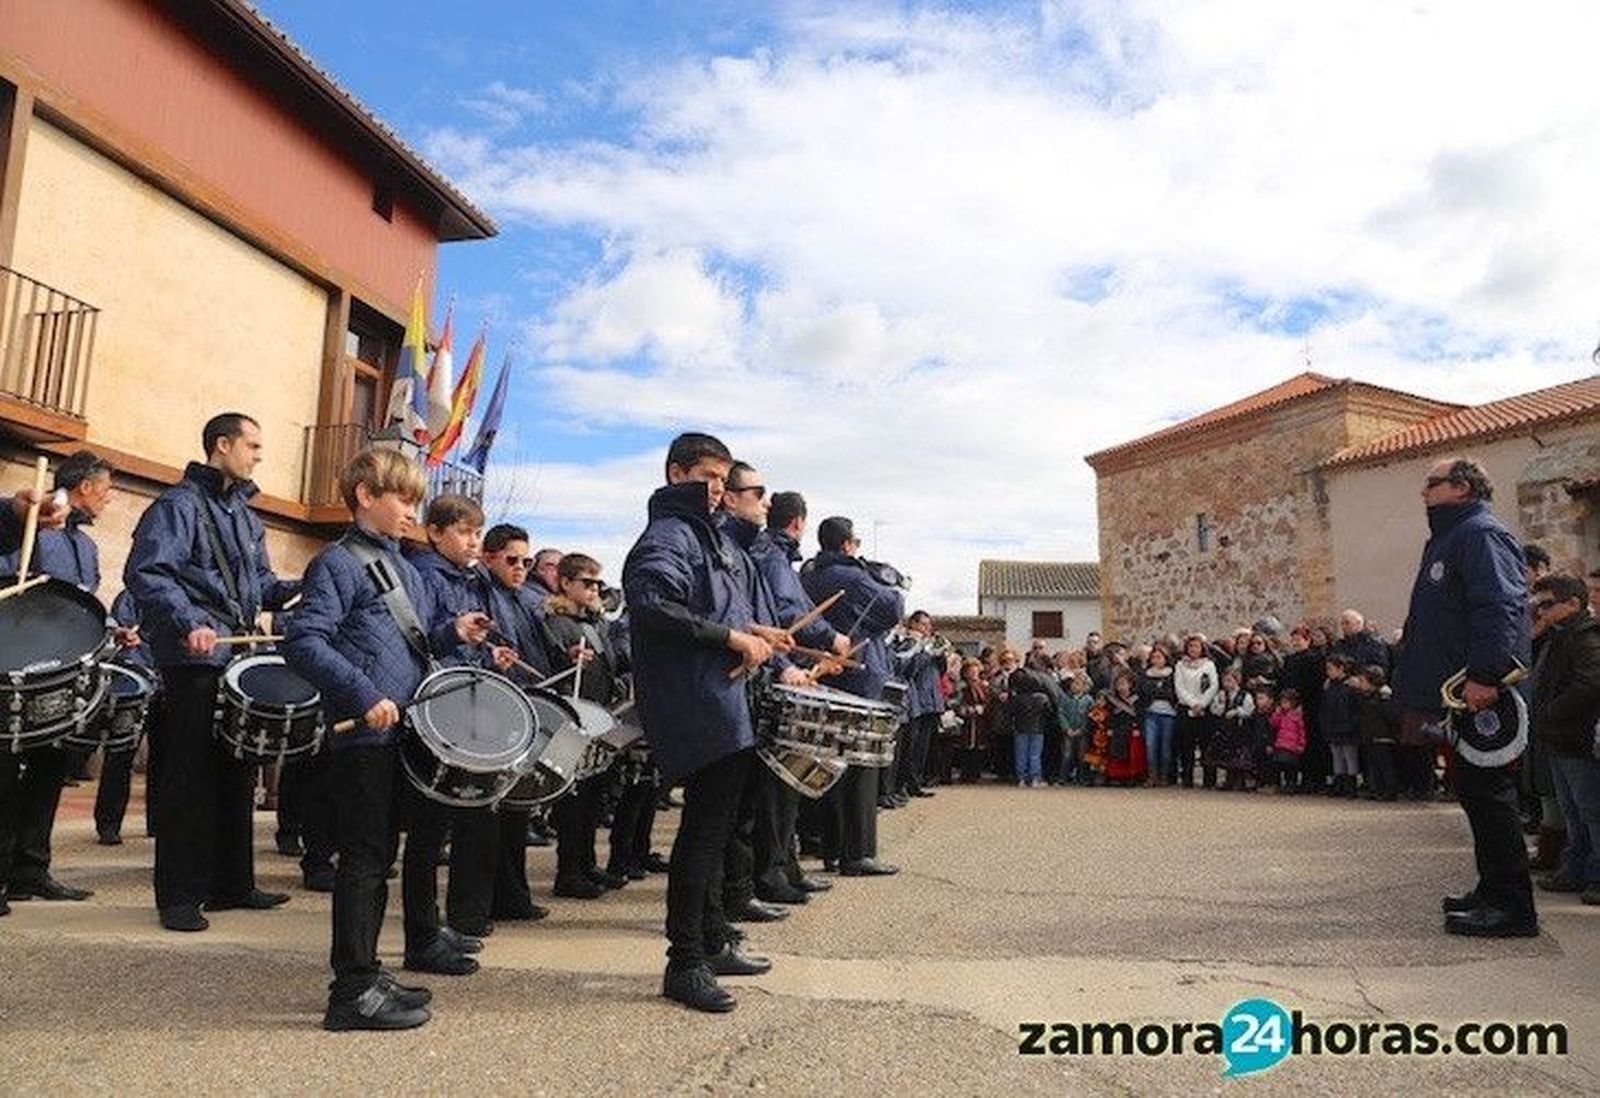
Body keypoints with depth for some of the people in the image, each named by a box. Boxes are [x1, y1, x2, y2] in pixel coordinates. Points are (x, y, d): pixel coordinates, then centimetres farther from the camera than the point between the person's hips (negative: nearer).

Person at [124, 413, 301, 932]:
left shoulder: (244, 515, 20)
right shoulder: (179, 504, -6)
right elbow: (146, 573, -16)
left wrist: (302, 587, 4)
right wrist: (189, 623, -27)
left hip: (240, 656, 8)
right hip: (195, 658, -8)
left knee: (237, 773, 12)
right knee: (189, 778, -3)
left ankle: (233, 882, 22)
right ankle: (179, 895, 6)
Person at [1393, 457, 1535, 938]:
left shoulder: (1482, 535, -11)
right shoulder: (1445, 540, 21)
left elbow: (1501, 607, -24)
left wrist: (1484, 674, -32)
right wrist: (1418, 693, 23)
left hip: (1482, 693, -11)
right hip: (1459, 693, 11)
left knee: (1489, 794, -6)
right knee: (1473, 791, 15)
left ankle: (1512, 907, 1)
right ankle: (1493, 890, 25)